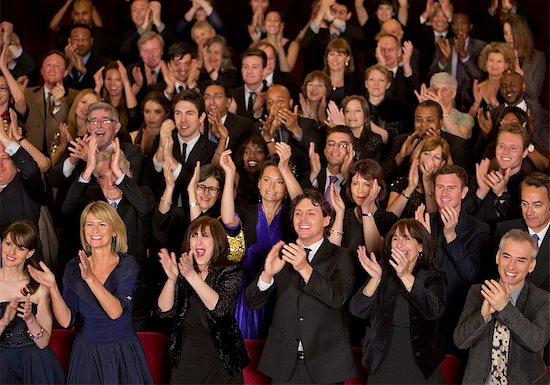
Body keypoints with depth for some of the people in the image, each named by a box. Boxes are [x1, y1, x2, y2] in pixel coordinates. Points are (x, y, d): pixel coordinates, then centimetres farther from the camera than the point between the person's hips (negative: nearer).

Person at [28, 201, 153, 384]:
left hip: (123, 354, -1)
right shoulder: (74, 267, -2)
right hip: (86, 353, 1)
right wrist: (52, 287, -23)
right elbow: (66, 321, -9)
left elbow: (116, 311, -23)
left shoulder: (127, 264, -8)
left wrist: (90, 278, -32)